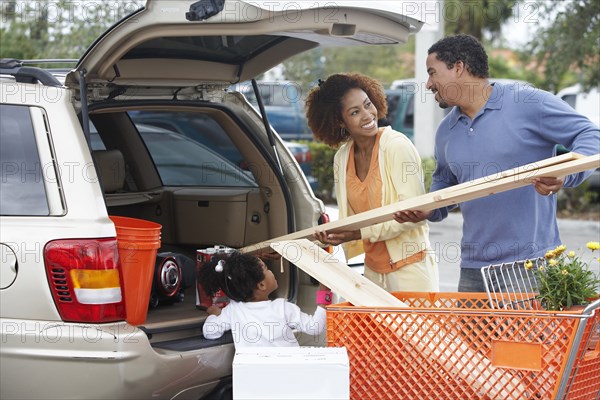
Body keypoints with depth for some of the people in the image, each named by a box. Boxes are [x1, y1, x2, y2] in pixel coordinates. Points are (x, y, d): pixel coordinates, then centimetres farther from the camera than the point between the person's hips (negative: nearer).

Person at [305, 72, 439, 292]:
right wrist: (331, 235, -9)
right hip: (373, 272, 6)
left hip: (410, 268, -6)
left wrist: (362, 232, -21)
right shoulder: (341, 158, 6)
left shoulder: (397, 146, -13)